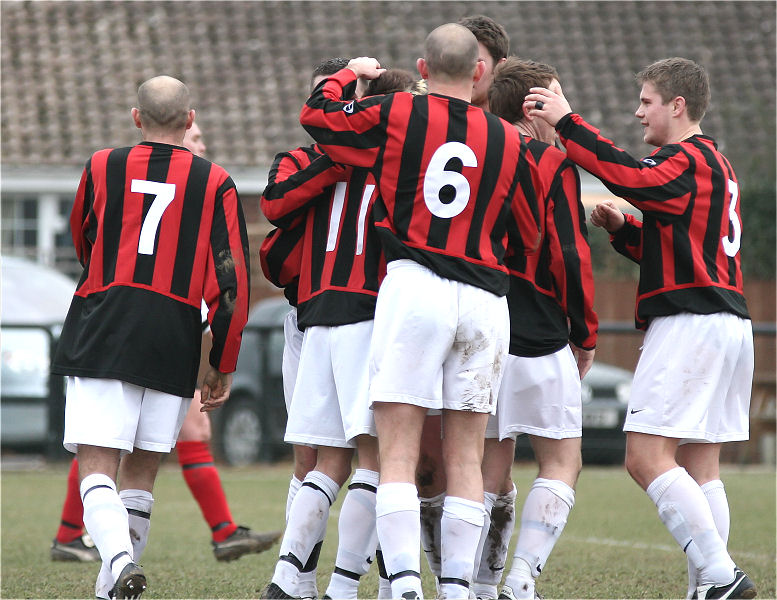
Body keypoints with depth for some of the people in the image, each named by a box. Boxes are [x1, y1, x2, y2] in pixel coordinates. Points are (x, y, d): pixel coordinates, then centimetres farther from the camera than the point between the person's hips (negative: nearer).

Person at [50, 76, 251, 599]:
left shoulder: (102, 168, 6)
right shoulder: (215, 184, 4)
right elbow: (232, 281, 1)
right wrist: (224, 365, 8)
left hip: (100, 337, -1)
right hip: (175, 340, 1)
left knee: (97, 466, -5)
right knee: (141, 472, 12)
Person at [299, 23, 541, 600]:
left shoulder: (396, 114, 1)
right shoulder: (509, 141, 8)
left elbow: (315, 113, 12)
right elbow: (531, 235, 16)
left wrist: (352, 73, 28)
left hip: (414, 287, -3)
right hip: (485, 299, 3)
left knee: (397, 453, -4)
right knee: (466, 455, 8)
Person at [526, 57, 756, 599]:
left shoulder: (689, 160, -8)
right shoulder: (714, 163, 23)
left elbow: (632, 176, -27)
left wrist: (566, 123, -24)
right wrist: (623, 229, 14)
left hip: (690, 324, -10)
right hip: (728, 322, 10)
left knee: (646, 457, -12)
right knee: (700, 467, 8)